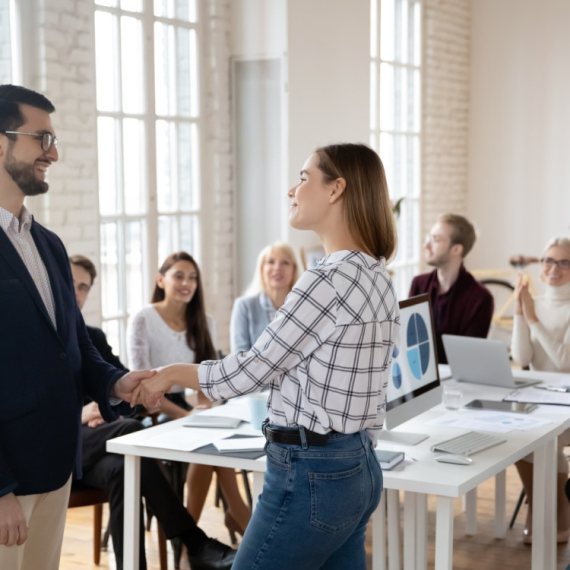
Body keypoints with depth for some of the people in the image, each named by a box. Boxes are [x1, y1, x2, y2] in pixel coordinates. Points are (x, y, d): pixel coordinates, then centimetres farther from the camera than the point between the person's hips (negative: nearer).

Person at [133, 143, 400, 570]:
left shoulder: (330, 280, -19)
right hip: (360, 468, 9)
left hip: (311, 475, -9)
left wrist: (170, 374, 2)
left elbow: (251, 371, -14)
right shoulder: (377, 276, 9)